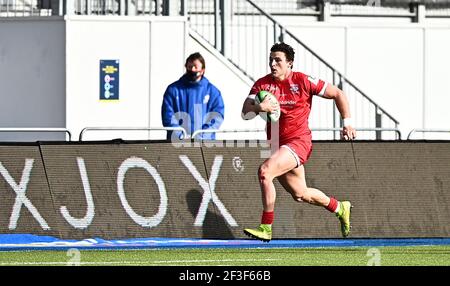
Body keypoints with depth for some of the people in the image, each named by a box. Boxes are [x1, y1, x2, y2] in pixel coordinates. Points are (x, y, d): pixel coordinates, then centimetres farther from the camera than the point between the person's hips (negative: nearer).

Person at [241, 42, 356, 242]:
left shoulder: (303, 81, -7)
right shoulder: (262, 84, 3)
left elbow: (337, 94, 2)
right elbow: (245, 113, -6)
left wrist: (347, 122, -4)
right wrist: (259, 107, -28)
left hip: (298, 141, -6)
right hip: (277, 144, 6)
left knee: (265, 171, -27)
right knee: (300, 194, 15)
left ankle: (266, 228, -21)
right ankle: (340, 208, 42)